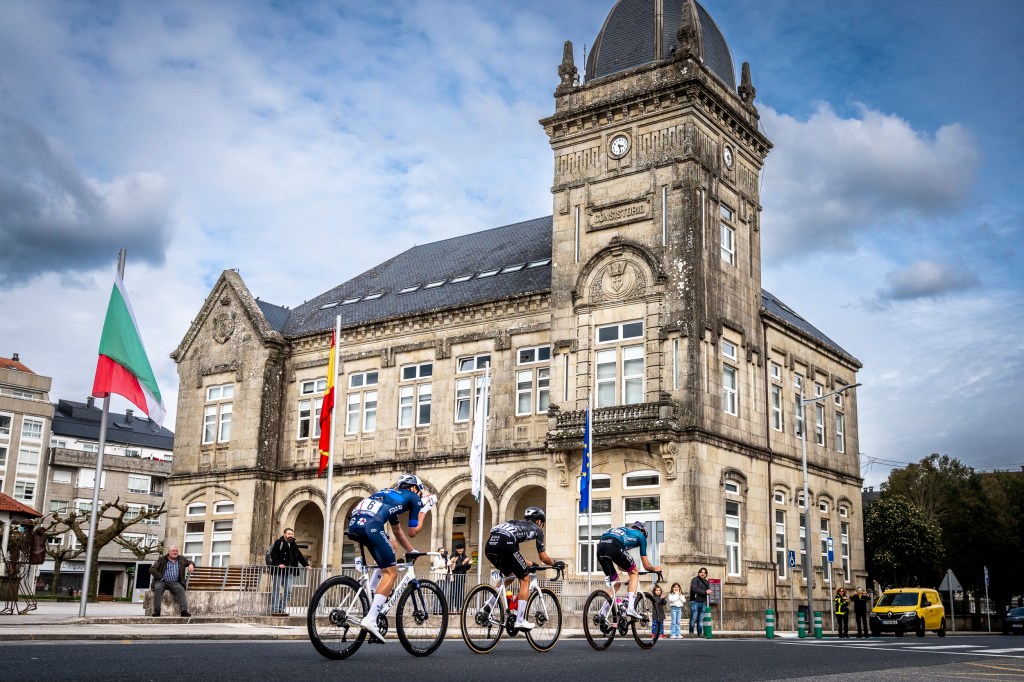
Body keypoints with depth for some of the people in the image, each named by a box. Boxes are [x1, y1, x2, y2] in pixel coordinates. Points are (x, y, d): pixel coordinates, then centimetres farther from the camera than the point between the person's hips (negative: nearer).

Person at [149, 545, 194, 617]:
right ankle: (156, 611, -36)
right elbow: (151, 569, 3)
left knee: (180, 589, -31)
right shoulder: (162, 559, 10)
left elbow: (191, 562, 31)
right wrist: (161, 577, -9)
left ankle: (184, 610, -42)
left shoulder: (181, 559, 19)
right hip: (162, 582, -1)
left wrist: (191, 564, 5)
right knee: (158, 588, -36)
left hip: (174, 582, 1)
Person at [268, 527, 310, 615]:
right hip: (279, 571, -6)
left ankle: (282, 609, 7)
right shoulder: (279, 542, -2)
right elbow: (273, 554, -12)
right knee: (276, 590, -1)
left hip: (289, 572, 6)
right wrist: (278, 563, -22)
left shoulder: (294, 545, 19)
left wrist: (306, 565, 12)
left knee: (288, 591, 0)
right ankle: (274, 610, 2)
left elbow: (300, 556, 23)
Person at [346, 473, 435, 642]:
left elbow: (398, 531, 46)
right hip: (371, 525, -8)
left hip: (354, 523, 8)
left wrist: (412, 551, 54)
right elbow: (412, 532, 19)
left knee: (384, 563, 30)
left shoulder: (391, 495, 38)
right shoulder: (414, 498, 18)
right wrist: (425, 509, 32)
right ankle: (370, 619, -14)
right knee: (391, 572, -1)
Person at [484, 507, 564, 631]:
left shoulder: (516, 523, 39)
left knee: (510, 575, 30)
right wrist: (555, 563, 40)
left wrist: (529, 564, 53)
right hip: (505, 544, -7)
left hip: (490, 545, 7)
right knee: (525, 579, 10)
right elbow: (543, 557, 22)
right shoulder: (536, 529, 23)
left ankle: (489, 605, 18)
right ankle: (520, 621, 4)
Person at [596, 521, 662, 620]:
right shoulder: (640, 535, 27)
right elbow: (646, 566, 30)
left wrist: (627, 568, 64)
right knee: (634, 573, 19)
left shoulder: (622, 529, 41)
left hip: (600, 548, 6)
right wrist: (655, 569, 50)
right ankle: (630, 608, 6)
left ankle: (602, 613, 13)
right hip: (614, 547, -6)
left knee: (614, 582, 24)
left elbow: (619, 564, 48)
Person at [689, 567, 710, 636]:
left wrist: (709, 591, -12)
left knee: (701, 619, 5)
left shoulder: (706, 582, 19)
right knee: (693, 618, -8)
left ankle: (699, 634, 8)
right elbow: (695, 589, -14)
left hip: (703, 602, 6)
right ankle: (691, 633, -1)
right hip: (695, 602, -6)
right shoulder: (695, 579, -1)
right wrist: (705, 592, -11)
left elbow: (709, 590, 13)